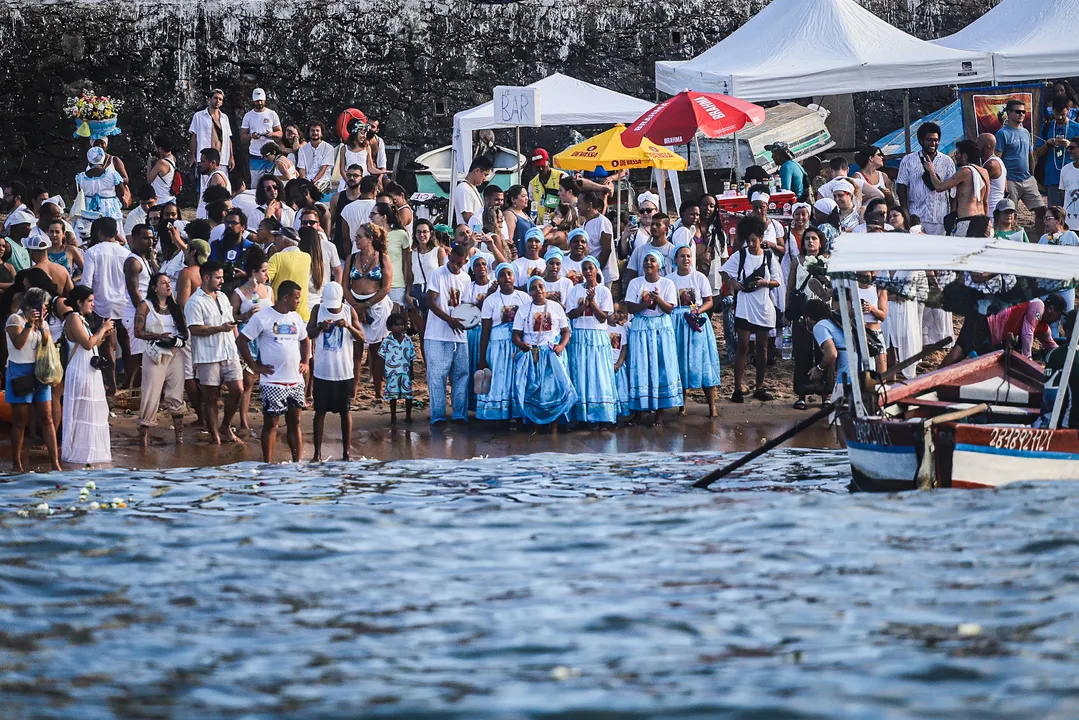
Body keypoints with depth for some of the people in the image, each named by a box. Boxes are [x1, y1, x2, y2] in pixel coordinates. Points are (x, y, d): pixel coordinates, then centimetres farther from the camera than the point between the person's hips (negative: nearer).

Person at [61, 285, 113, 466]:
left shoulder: (82, 319, 17)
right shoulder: (73, 318, -12)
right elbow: (87, 344, -21)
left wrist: (104, 335, 6)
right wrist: (103, 329, -10)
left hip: (91, 373, 10)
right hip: (80, 374, -10)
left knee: (92, 412, 11)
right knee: (81, 413, -5)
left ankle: (89, 452, 17)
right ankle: (77, 452, -1)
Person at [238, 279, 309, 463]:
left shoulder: (296, 318, 11)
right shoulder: (262, 317, -9)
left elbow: (305, 341, 27)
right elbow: (241, 341, -7)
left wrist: (305, 362, 11)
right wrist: (254, 365, -9)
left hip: (296, 381, 6)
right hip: (273, 383, -6)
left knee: (294, 423, 10)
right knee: (271, 424, 0)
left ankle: (298, 462, 16)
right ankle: (268, 465, 6)